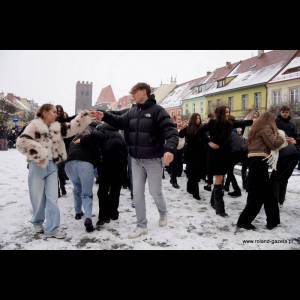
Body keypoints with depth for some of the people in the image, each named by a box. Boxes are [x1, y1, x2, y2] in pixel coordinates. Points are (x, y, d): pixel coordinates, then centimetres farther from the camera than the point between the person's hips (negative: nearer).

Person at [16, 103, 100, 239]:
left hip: (52, 166, 5)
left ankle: (52, 228, 10)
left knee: (52, 198, 3)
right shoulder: (34, 125, -6)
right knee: (38, 197, 7)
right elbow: (22, 141, -16)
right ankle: (37, 222, 33)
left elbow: (73, 127, 5)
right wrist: (38, 154, -16)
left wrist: (86, 115, -3)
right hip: (37, 166, -4)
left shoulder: (57, 127, 11)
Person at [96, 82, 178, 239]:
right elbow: (120, 122, 8)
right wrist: (104, 116, -9)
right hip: (136, 160, 6)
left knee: (155, 192, 8)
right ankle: (141, 226, 22)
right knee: (137, 193, 7)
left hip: (153, 159, -6)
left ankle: (163, 213, 40)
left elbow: (171, 131, -21)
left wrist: (170, 149, -38)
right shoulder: (133, 111, 8)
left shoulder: (157, 110, -12)